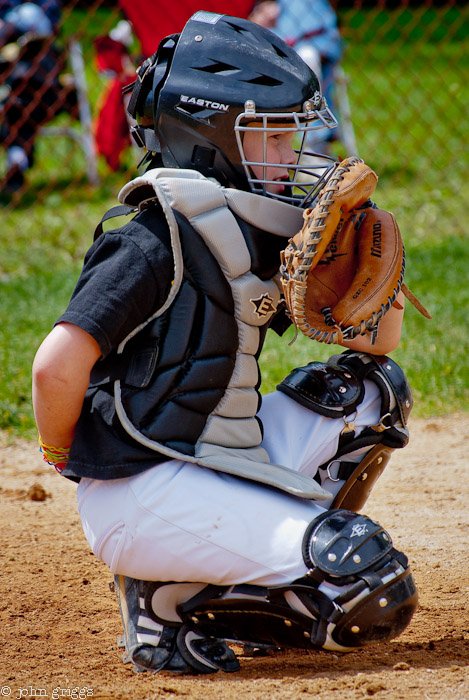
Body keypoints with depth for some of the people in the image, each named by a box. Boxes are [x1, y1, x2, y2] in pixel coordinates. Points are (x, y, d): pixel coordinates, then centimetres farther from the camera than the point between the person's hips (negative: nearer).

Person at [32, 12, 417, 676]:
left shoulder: (257, 234, 11)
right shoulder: (158, 241, -15)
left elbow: (375, 342, 16)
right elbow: (58, 366, -25)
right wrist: (66, 459, -7)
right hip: (140, 494, -9)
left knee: (372, 389, 13)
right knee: (372, 581, -16)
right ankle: (169, 601, -3)